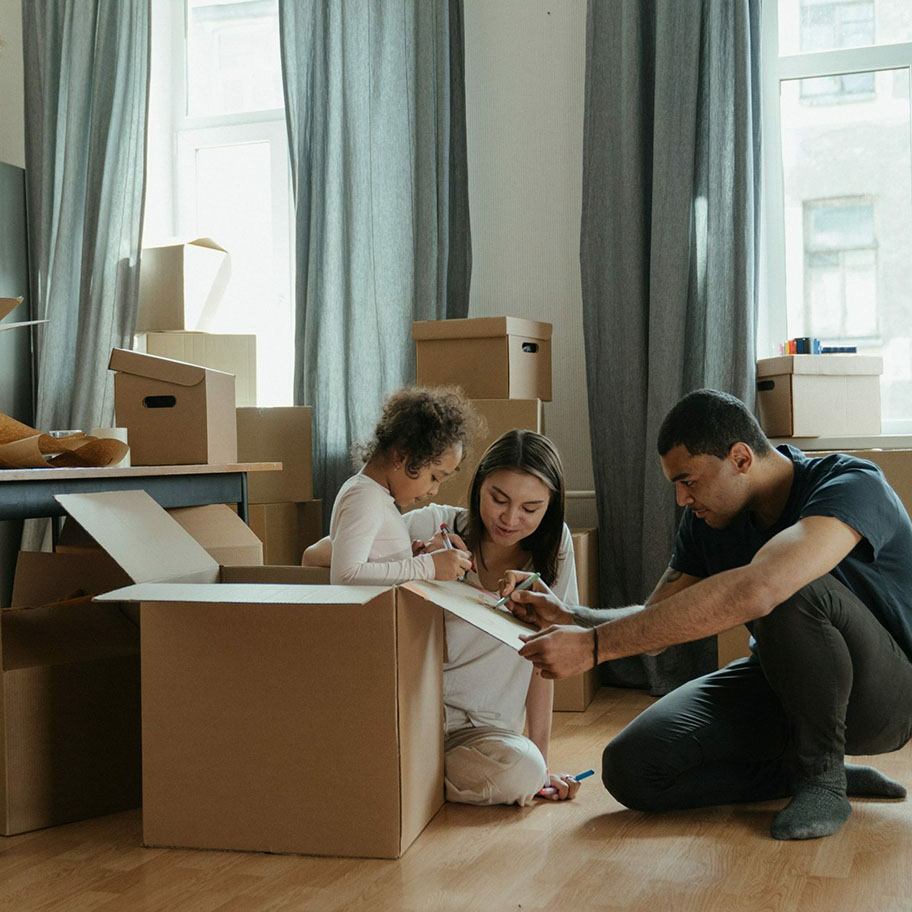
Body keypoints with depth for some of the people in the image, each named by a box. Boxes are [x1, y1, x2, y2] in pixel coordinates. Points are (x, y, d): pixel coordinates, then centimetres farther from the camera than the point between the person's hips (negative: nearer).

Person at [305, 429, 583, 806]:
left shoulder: (552, 544, 0)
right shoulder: (435, 525, -6)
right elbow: (314, 557, -10)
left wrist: (541, 761, 0)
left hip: (481, 728, 2)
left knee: (523, 770, -32)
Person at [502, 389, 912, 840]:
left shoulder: (853, 485, -28)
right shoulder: (708, 518, -2)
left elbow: (754, 590, -45)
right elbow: (654, 621, 4)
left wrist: (593, 645, -45)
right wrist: (567, 616, -17)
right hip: (780, 685, 7)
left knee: (792, 591, -37)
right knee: (630, 769, -14)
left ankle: (822, 775, -14)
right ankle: (822, 770, 1)